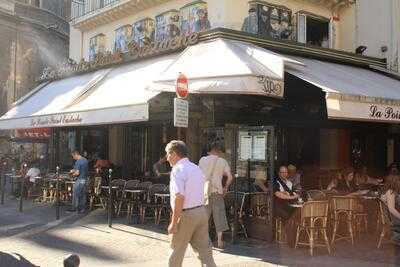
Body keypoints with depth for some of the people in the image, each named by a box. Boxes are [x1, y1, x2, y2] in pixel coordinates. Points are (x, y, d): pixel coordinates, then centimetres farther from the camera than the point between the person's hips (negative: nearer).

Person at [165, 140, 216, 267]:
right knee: (204, 251, 8)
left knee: (176, 252, 10)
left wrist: (173, 223, -20)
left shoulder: (178, 170, -14)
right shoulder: (196, 168, 14)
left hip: (186, 215, -7)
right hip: (202, 212, 7)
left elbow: (179, 197, -24)